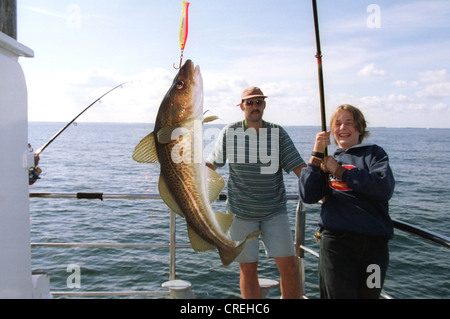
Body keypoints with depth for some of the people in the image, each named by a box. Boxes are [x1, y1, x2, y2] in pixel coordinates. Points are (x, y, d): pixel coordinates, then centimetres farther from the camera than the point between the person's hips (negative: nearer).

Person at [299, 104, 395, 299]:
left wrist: (340, 171, -7)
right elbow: (308, 196, 1)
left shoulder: (373, 153, 9)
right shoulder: (327, 160, 16)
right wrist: (316, 155, -5)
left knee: (368, 294, 12)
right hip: (336, 239, 0)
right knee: (340, 293, -3)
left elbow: (385, 188, -11)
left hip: (374, 241, 0)